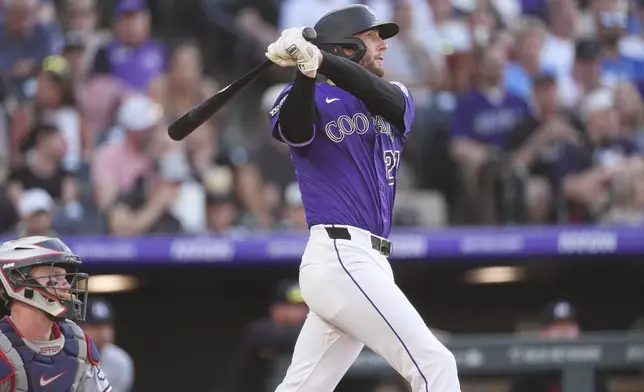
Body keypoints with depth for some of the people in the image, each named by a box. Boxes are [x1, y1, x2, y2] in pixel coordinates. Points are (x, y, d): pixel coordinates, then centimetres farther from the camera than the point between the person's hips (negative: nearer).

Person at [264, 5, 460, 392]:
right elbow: (294, 131, -20)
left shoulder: (398, 100, 17)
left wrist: (318, 58, -22)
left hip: (364, 264, 7)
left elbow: (382, 96, -8)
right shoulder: (316, 99, 3)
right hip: (341, 259, -7)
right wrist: (305, 71, -35)